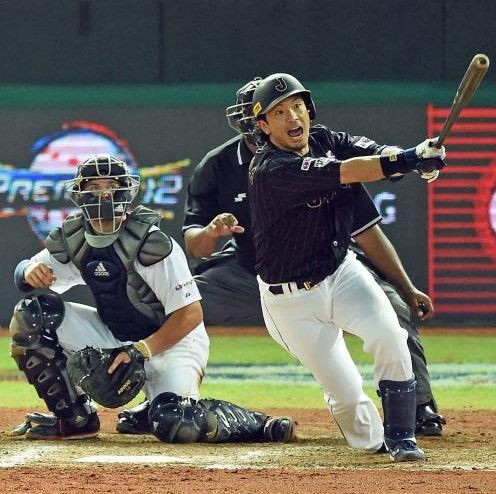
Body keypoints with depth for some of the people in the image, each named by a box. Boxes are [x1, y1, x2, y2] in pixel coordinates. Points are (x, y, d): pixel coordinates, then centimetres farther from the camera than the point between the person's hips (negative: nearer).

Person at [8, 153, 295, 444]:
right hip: (114, 338, 7)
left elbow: (191, 315, -24)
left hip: (172, 341, -7)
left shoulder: (152, 244, -23)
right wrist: (30, 271, -24)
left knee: (174, 424, -35)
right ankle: (75, 419, 0)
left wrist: (140, 351, -32)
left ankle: (255, 423, -7)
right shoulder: (72, 241, -5)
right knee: (31, 314, -11)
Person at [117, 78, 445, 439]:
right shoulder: (218, 166, -14)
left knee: (394, 308, -23)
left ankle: (420, 408, -5)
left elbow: (367, 231, -10)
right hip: (249, 272, 2)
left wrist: (408, 289, -9)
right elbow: (193, 246, -12)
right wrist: (211, 232, -36)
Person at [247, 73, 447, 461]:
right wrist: (408, 160, -45)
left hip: (342, 274, 4)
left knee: (389, 336, -23)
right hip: (293, 300, -4)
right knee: (346, 393, -3)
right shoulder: (272, 171, -23)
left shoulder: (327, 141, -2)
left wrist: (422, 158, -38)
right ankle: (370, 438, 31)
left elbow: (381, 155, -16)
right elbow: (345, 172, -34)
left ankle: (401, 437, -7)